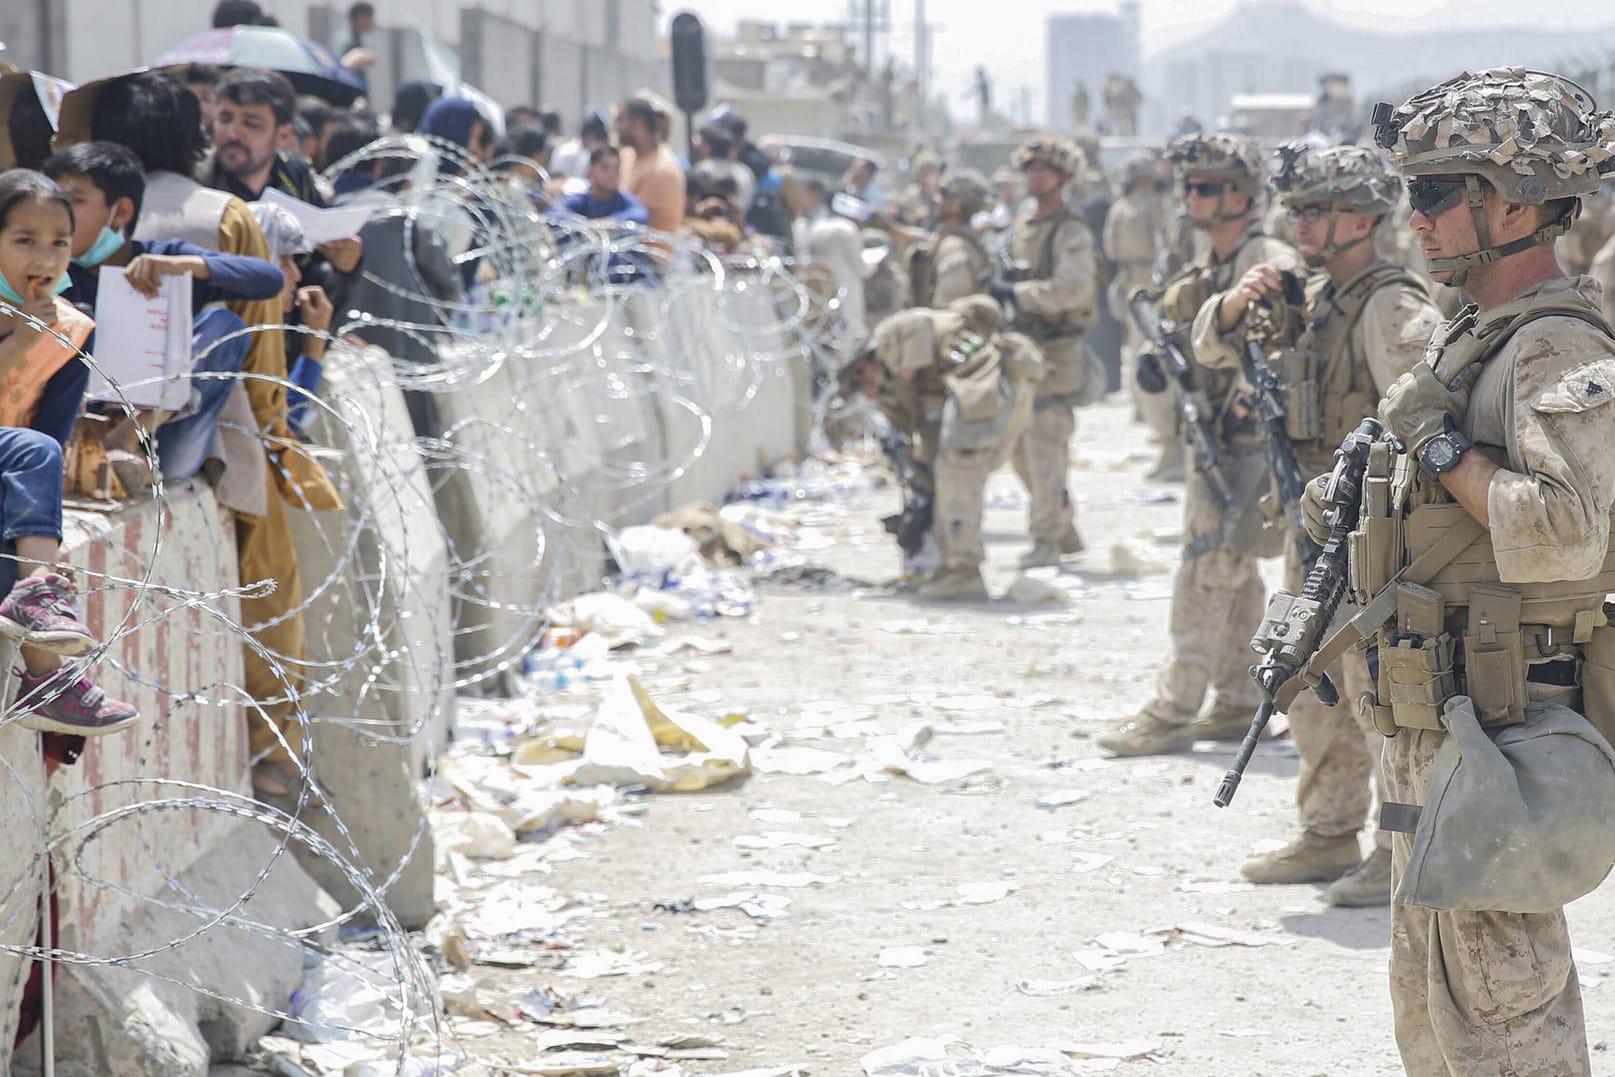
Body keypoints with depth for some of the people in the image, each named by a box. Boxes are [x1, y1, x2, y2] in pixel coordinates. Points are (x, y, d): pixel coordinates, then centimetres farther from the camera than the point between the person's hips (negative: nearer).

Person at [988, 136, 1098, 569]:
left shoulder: (1070, 232, -11)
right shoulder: (1021, 225, 15)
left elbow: (1073, 288, -23)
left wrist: (1016, 292, -20)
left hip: (1056, 350, -9)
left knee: (1046, 444, -10)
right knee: (1021, 446, 11)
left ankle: (1047, 540, -4)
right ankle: (1065, 529, 22)